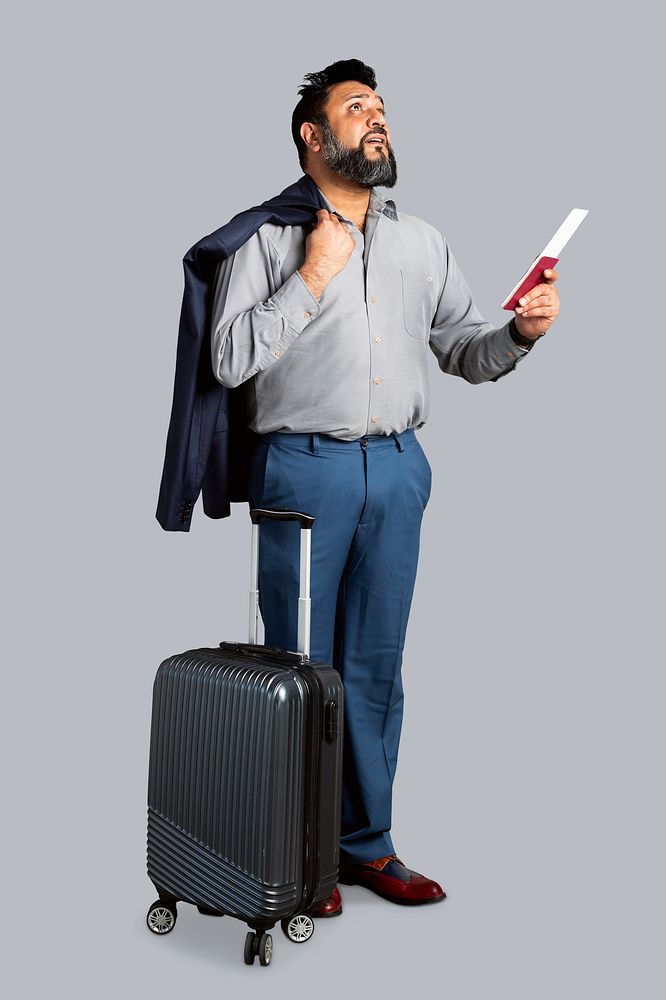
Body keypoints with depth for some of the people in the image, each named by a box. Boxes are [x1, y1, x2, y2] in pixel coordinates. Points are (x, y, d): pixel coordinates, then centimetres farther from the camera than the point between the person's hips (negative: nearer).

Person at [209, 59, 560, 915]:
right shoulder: (268, 237, -1)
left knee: (375, 663, 10)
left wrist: (519, 333, -7)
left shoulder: (423, 241, 14)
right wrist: (312, 278, -12)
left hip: (396, 467, 4)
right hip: (303, 468, -4)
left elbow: (462, 350, 12)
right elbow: (228, 359, -9)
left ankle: (365, 843, 23)